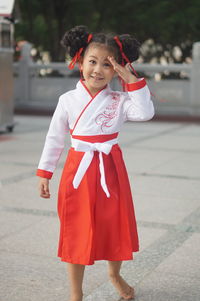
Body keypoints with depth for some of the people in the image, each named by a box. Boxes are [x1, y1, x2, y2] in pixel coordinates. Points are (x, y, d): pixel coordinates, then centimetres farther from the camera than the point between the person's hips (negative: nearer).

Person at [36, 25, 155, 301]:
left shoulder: (119, 100, -3)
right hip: (78, 170, 0)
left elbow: (145, 113, -22)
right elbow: (55, 138, 5)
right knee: (77, 232, 8)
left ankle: (115, 274, 44)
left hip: (111, 169, 1)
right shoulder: (68, 100, -2)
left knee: (115, 226, 13)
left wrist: (132, 80, -20)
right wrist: (44, 173, 5)